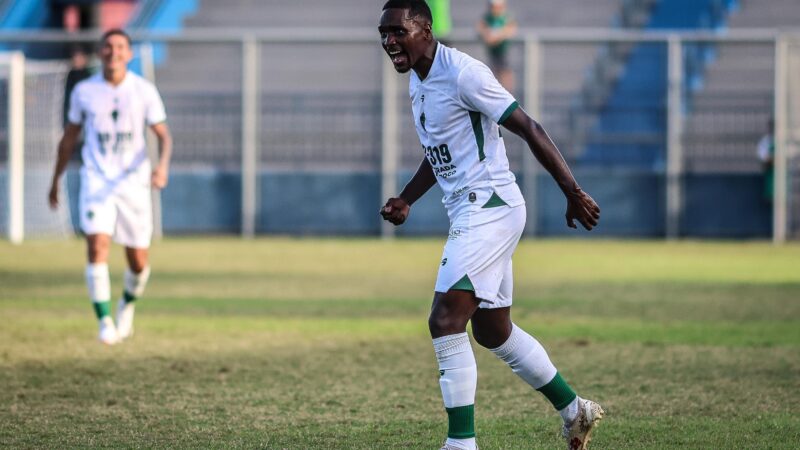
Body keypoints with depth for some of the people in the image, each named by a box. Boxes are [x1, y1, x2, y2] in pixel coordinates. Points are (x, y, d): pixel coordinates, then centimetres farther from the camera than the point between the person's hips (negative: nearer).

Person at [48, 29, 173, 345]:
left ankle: (127, 304, 36)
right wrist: (56, 180, 18)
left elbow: (163, 135, 0)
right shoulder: (84, 91, 2)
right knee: (97, 245, -20)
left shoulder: (144, 91, -1)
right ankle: (105, 322, -16)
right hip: (96, 180, 0)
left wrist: (162, 166, -20)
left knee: (138, 261, 4)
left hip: (133, 181, 0)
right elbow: (69, 137, 14)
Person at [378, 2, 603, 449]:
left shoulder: (463, 73, -17)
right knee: (493, 329, 17)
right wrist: (406, 200, 16)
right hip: (467, 212, 10)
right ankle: (575, 411, 30)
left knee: (446, 320, -17)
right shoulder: (417, 80, 11)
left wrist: (573, 192, -20)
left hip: (490, 207, -10)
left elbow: (530, 129, -18)